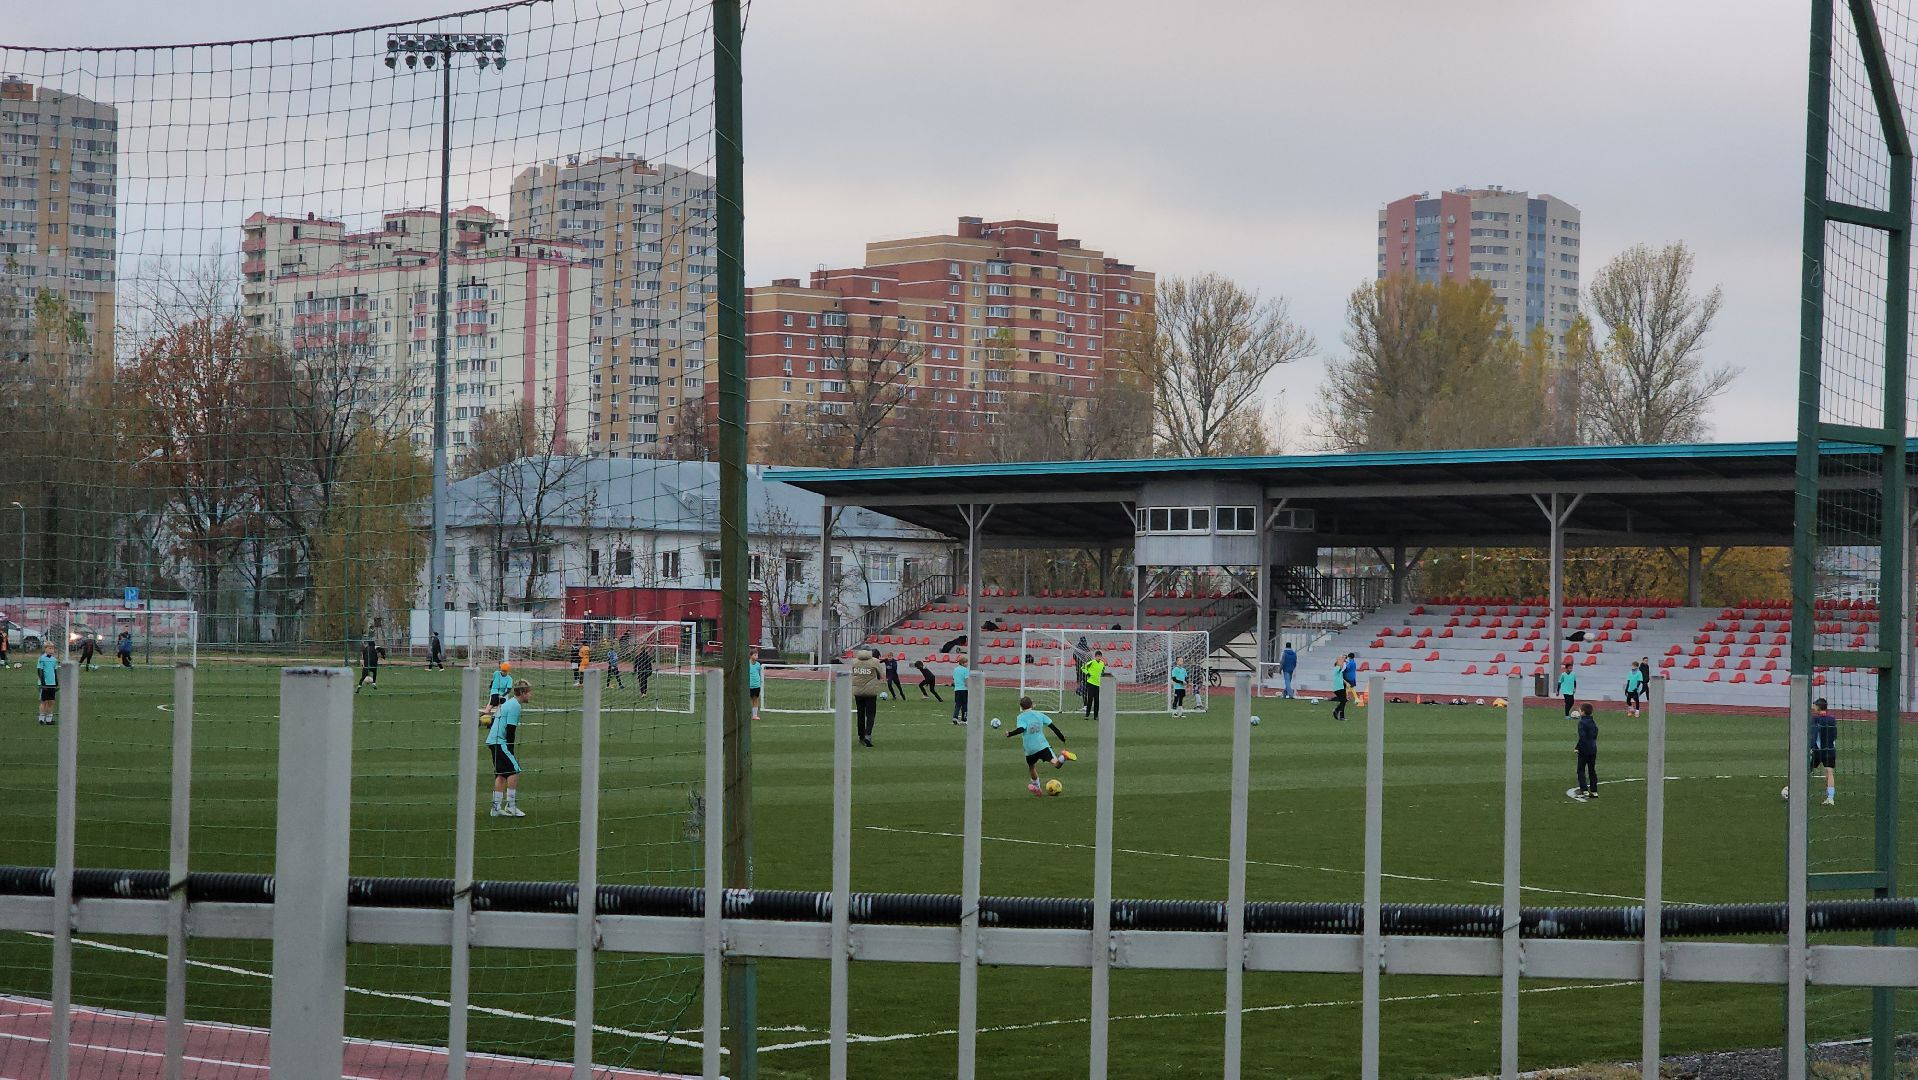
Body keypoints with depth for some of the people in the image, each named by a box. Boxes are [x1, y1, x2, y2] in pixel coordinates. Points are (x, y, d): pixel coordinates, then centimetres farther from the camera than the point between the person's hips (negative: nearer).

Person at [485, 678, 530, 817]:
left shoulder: (508, 702, 17)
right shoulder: (515, 706, -13)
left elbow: (493, 719, 24)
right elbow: (510, 730, -17)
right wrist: (511, 751, -11)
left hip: (493, 741, 10)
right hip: (500, 742, -10)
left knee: (501, 774, 11)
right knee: (514, 770, -10)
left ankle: (496, 807, 11)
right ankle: (511, 805, -10)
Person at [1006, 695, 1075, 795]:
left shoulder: (1021, 717, -1)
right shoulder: (1039, 715, 10)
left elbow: (1021, 729, -19)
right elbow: (1052, 726, 9)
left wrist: (1009, 734, -6)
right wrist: (1062, 737, 17)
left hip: (1030, 749, -1)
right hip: (1043, 746, 1)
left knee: (1031, 766, 24)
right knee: (1055, 763, -11)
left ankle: (1037, 788, 36)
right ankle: (1062, 757, -44)